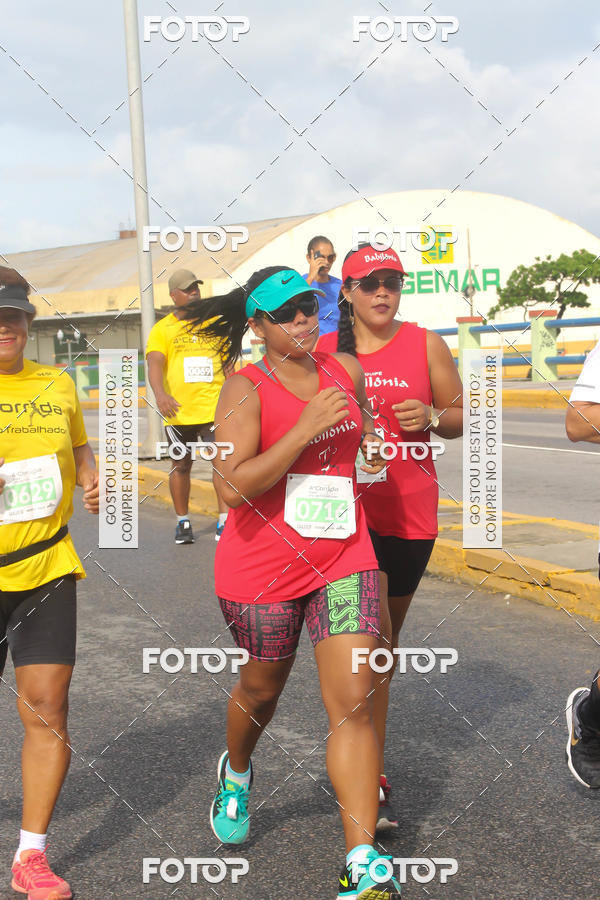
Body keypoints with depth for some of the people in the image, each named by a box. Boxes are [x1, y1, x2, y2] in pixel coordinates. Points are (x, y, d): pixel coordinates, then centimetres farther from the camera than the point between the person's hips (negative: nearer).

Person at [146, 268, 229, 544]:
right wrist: (160, 394, -30)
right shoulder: (162, 329, 3)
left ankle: (224, 521, -9)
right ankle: (183, 521, 25)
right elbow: (154, 364, -11)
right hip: (178, 411, 0)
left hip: (214, 407, 0)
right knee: (181, 466, 10)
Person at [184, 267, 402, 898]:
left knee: (354, 704, -7)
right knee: (262, 688, 19)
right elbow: (232, 486, -24)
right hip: (263, 566, -3)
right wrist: (307, 427, -26)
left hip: (344, 561, 3)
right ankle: (236, 773, 53)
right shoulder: (247, 388, -11)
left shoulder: (345, 369, 6)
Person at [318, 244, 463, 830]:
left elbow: (460, 419, 9)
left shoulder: (425, 345, 3)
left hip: (410, 510, 2)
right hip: (346, 507, -2)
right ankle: (371, 781, -3)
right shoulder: (323, 352, 2)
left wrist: (431, 416, -12)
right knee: (372, 636, -11)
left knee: (387, 635, 14)